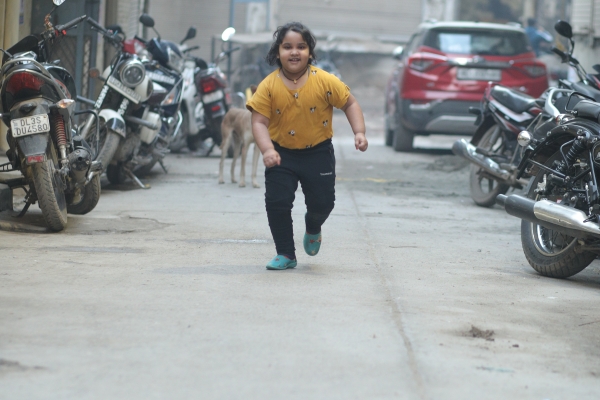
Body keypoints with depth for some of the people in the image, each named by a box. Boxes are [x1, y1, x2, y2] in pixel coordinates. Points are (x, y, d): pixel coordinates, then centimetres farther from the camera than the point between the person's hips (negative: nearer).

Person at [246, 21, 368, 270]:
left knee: (322, 202, 2)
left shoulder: (325, 81, -13)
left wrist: (359, 133, -13)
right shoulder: (269, 86, -12)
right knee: (277, 203, -6)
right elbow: (259, 121, -13)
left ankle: (313, 227, 40)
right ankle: (285, 254, 12)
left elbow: (350, 104, -2)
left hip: (318, 152, 0)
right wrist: (267, 150, -27)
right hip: (282, 154, 0)